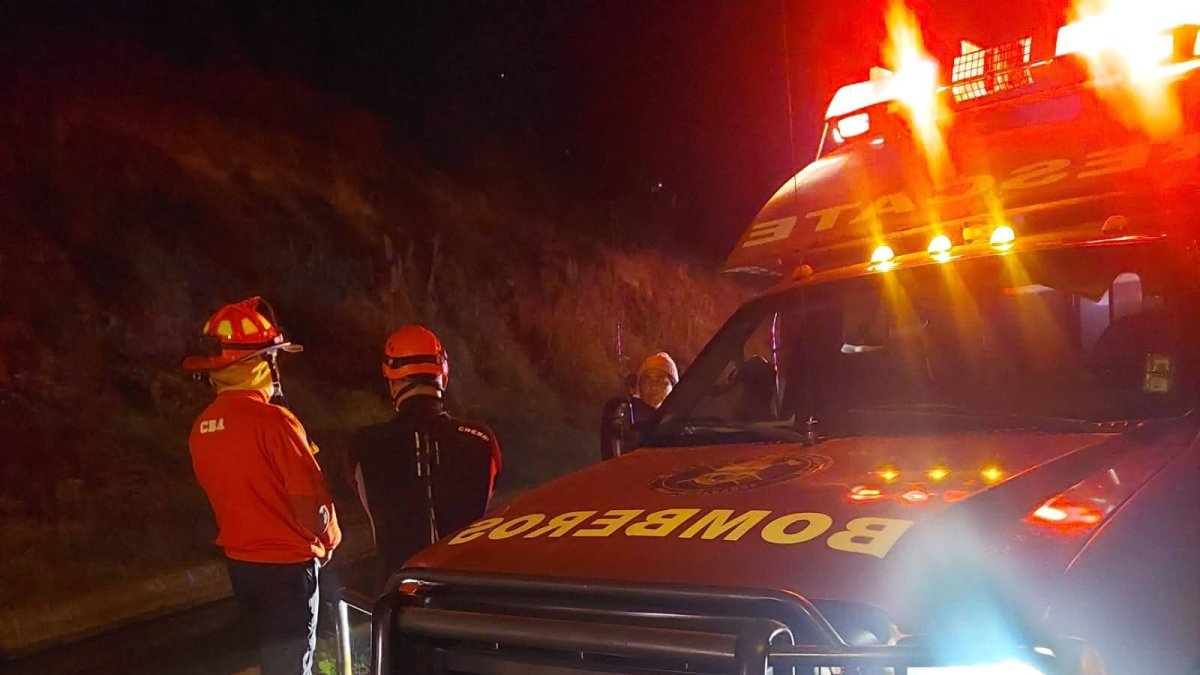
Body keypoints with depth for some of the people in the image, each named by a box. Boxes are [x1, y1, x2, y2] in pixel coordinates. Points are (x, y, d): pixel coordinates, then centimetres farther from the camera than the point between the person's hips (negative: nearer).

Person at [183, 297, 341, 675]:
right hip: (286, 563, -7)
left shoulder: (202, 428, 1)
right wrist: (327, 542, -2)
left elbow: (231, 493, 10)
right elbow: (310, 506, -20)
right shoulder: (273, 421, -22)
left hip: (240, 561, 7)